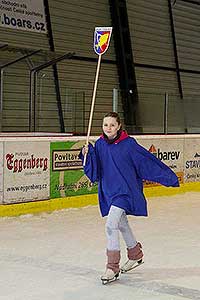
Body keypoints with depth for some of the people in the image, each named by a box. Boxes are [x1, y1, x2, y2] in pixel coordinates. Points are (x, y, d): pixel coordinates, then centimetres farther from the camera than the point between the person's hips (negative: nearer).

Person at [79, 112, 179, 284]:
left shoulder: (129, 144, -15)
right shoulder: (100, 144, 0)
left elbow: (148, 161, -10)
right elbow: (94, 172, 2)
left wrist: (169, 177, -8)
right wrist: (87, 155, -14)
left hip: (125, 191, -6)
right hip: (108, 191, 6)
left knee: (111, 225, -17)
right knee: (122, 225, 21)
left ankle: (113, 267, -5)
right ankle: (136, 254, 44)